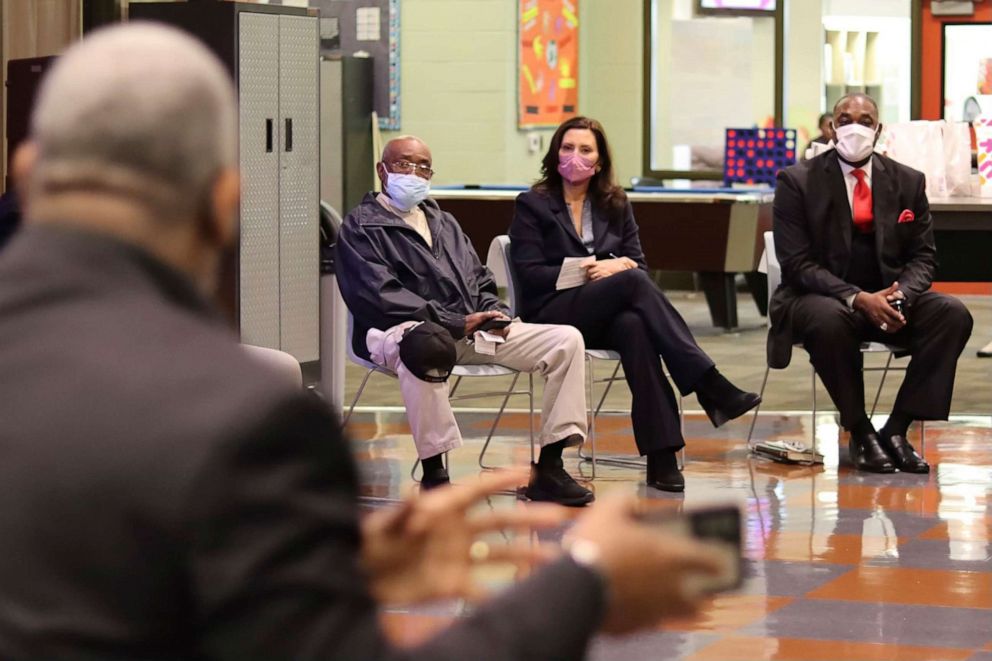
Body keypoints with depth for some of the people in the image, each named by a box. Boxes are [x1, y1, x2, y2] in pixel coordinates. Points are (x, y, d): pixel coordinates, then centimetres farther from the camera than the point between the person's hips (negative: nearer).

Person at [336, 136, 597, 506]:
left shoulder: (443, 223, 28)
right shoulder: (361, 227, 4)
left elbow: (480, 282, 26)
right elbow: (380, 296, -10)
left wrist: (492, 314, 1)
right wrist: (457, 322, -17)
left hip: (472, 331, 7)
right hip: (400, 330, -7)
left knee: (567, 340, -7)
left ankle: (548, 469, -10)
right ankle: (433, 472, -35)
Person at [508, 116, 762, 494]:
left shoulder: (615, 205, 21)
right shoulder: (532, 205, 8)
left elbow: (638, 264, 13)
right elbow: (529, 274, -4)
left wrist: (617, 266, -11)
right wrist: (588, 270, -13)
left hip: (605, 316, 3)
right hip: (552, 315, -3)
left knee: (635, 326, -37)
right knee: (632, 282, -33)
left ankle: (661, 456, -46)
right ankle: (710, 387, -41)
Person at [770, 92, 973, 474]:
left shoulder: (907, 182, 8)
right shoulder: (798, 182, -3)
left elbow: (922, 257, 8)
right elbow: (797, 263, -10)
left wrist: (900, 296, -17)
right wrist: (857, 298, -24)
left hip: (887, 296, 4)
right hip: (822, 297, -4)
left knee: (953, 315, -24)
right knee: (828, 320, -39)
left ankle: (896, 430, -21)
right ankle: (859, 433, -22)